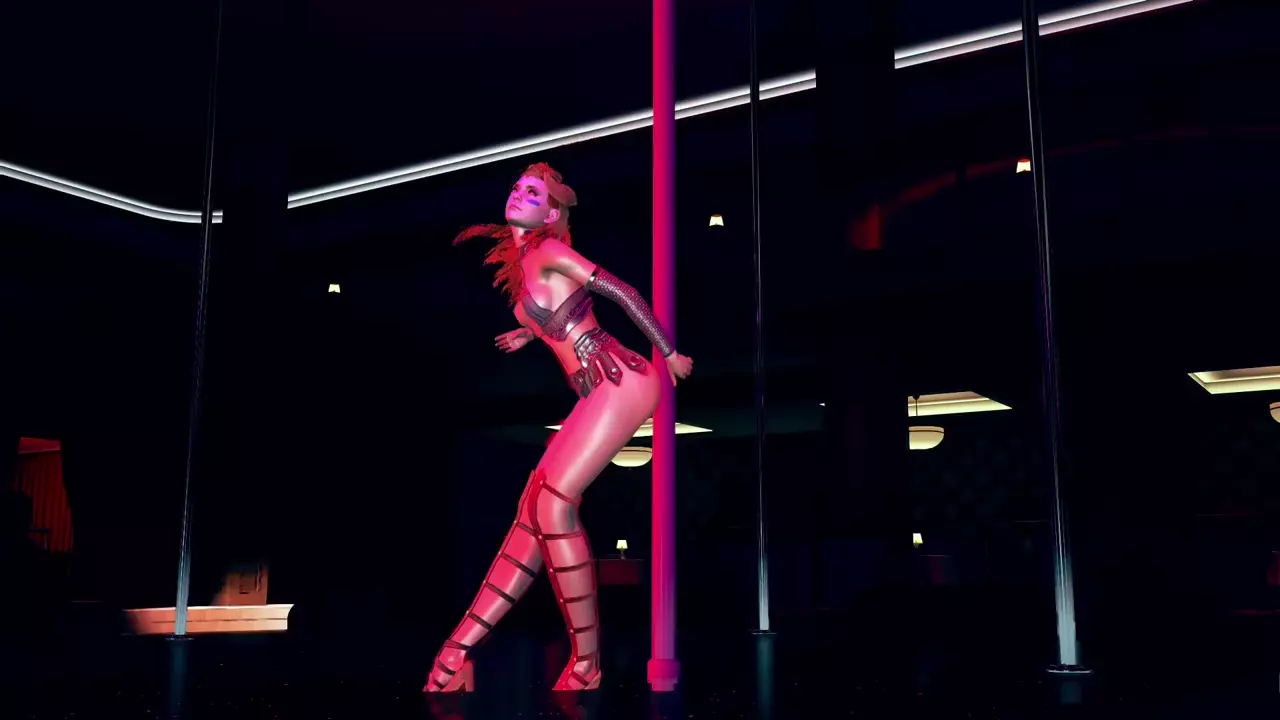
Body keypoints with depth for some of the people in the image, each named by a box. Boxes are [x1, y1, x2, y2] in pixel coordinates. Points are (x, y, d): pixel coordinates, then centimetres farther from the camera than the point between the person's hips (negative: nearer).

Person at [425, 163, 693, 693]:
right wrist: (530, 333, 36)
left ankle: (586, 666, -7)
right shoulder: (518, 262, 17)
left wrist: (669, 353, -4)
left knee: (553, 504, -15)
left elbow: (622, 292, -9)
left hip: (620, 383, -9)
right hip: (599, 392, 9)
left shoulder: (546, 253, -8)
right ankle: (460, 648, 4)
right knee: (534, 507, 3)